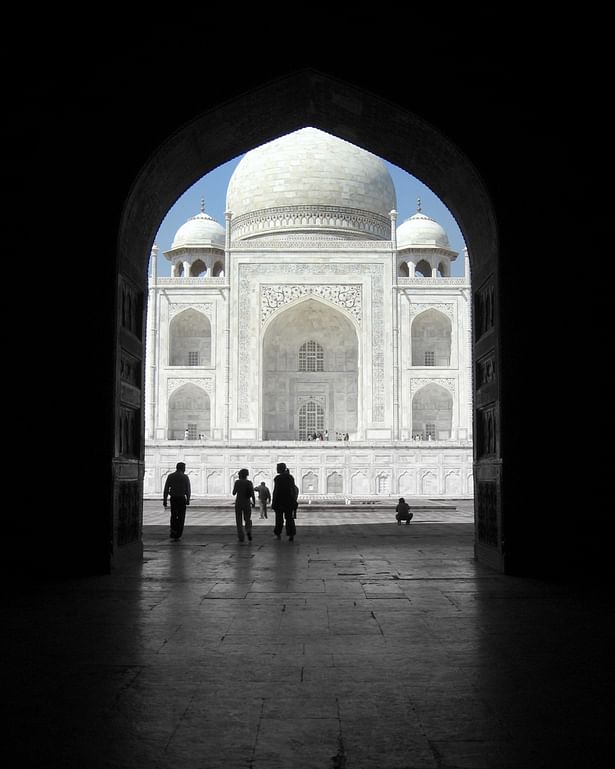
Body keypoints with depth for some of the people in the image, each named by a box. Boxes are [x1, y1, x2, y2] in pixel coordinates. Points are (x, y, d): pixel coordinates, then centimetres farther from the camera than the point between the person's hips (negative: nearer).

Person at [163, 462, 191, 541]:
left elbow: (166, 489, -1)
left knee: (173, 516, 19)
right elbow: (188, 490, -5)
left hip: (173, 498, 2)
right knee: (181, 517, 6)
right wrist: (188, 499, 6)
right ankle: (177, 536, 2)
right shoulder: (185, 477, -4)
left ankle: (173, 531, 4)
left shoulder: (170, 476, 2)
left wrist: (164, 500, 1)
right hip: (182, 498, -2)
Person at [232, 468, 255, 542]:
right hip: (247, 503, 0)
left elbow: (234, 493, 5)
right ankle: (248, 531, -14)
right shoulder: (249, 483, -4)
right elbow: (252, 493, -14)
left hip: (238, 503, 0)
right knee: (247, 520, 15)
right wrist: (254, 503, -6)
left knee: (239, 521, 9)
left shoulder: (237, 482, -3)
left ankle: (241, 537, -1)